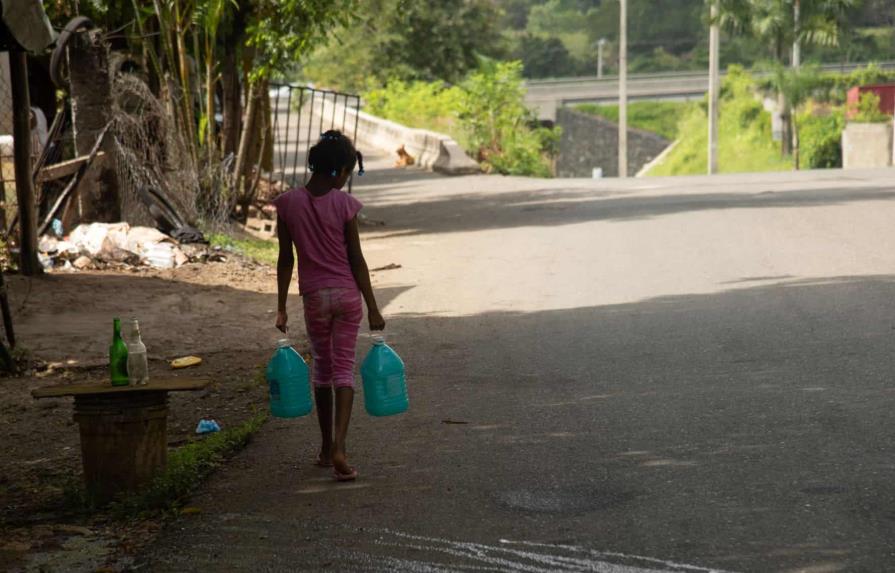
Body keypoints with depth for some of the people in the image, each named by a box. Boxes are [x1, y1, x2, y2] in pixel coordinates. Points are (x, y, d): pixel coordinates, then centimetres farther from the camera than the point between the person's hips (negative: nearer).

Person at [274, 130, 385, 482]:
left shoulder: (288, 204, -4)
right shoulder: (344, 204, -9)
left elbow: (285, 259, 0)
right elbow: (356, 260, -7)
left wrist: (281, 308, 6)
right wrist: (372, 308, -1)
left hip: (314, 296, 2)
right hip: (347, 294, -2)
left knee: (322, 367, 15)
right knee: (344, 367, 1)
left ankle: (326, 449, 22)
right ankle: (339, 448, -14)